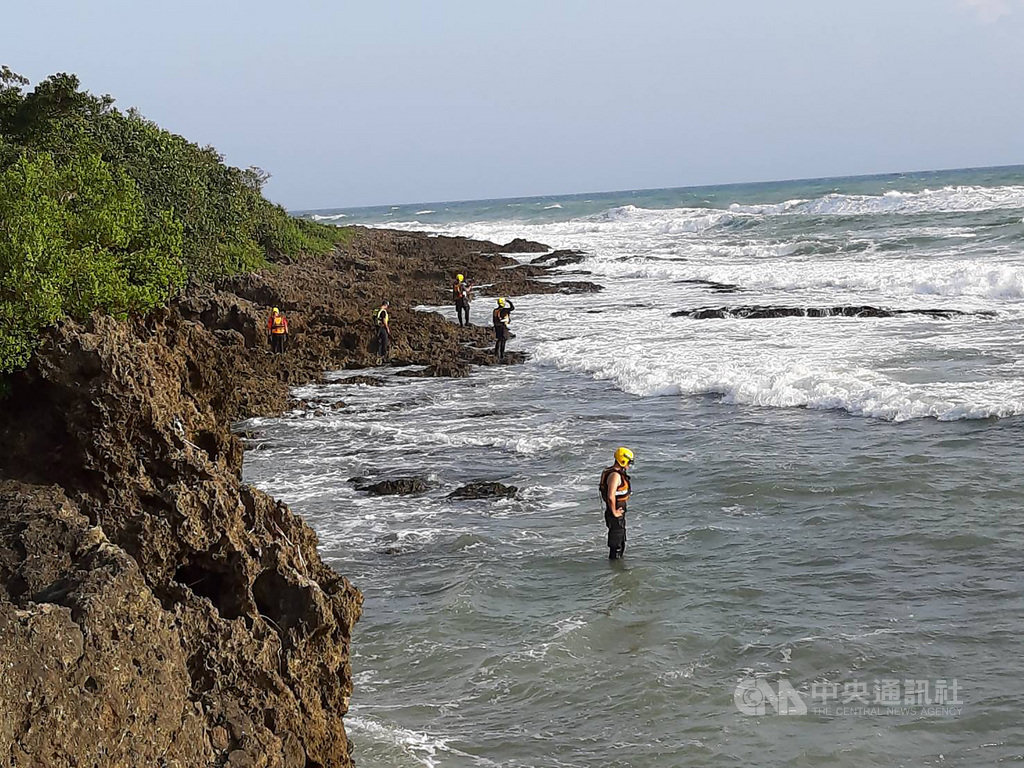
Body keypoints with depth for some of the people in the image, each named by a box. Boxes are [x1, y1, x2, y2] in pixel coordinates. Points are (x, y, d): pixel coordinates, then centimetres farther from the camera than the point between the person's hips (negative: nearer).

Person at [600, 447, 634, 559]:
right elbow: (611, 496, -31)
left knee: (621, 542, 21)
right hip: (615, 516, -10)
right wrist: (614, 512, -21)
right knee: (616, 545, -1)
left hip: (619, 513, 10)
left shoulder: (619, 473, 10)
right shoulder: (615, 475, -23)